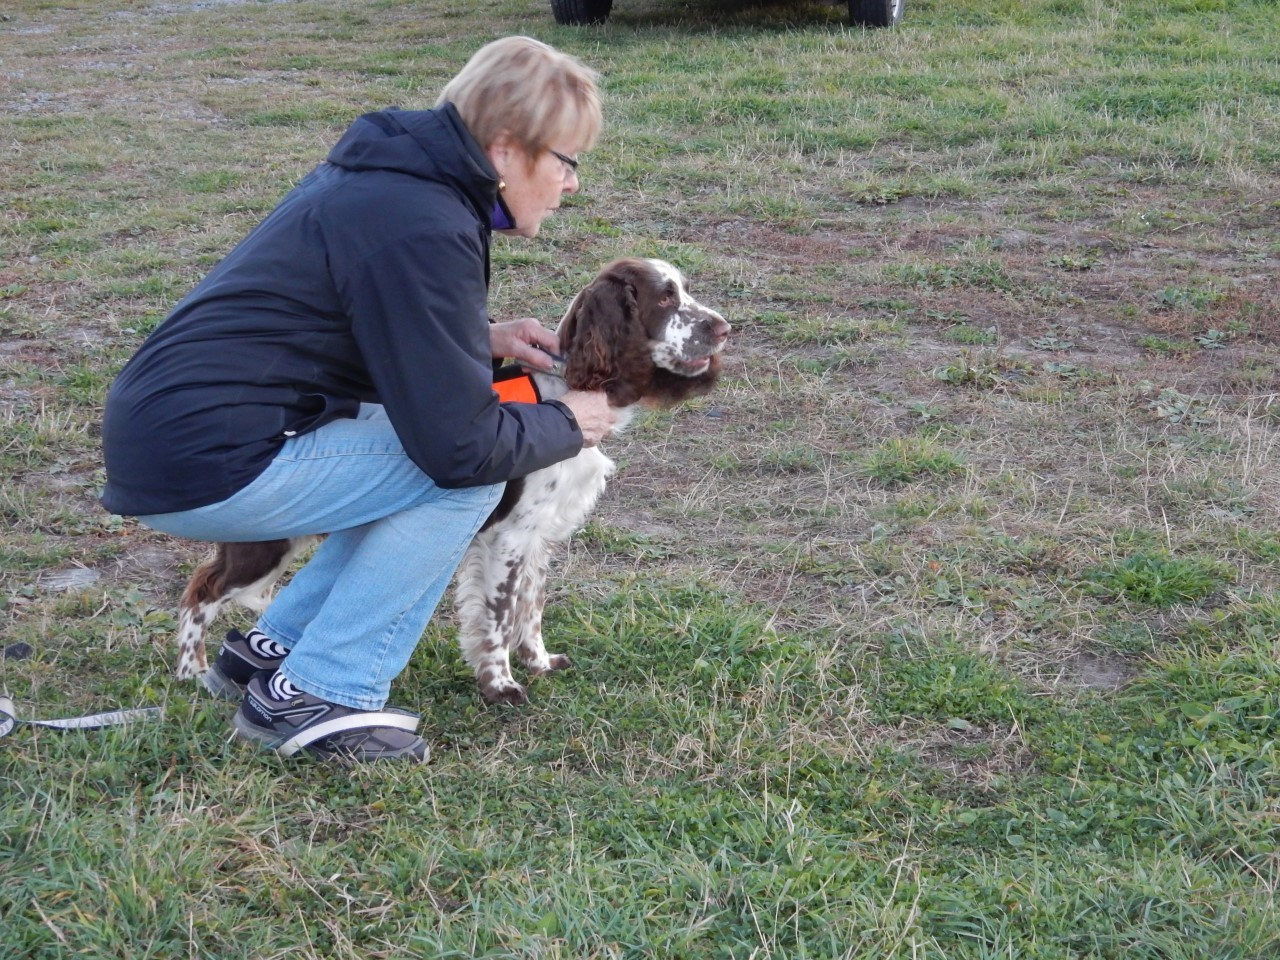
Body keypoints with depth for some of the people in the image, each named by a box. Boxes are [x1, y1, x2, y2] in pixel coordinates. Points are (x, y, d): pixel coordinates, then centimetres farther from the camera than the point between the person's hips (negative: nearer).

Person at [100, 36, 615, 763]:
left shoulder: (389, 172, 10)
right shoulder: (424, 229, -19)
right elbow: (462, 446, -19)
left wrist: (481, 337, 13)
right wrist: (569, 427, 0)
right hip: (206, 469, -10)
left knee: (415, 468, 15)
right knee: (466, 480, -8)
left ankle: (276, 648, 19)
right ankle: (317, 696, -2)